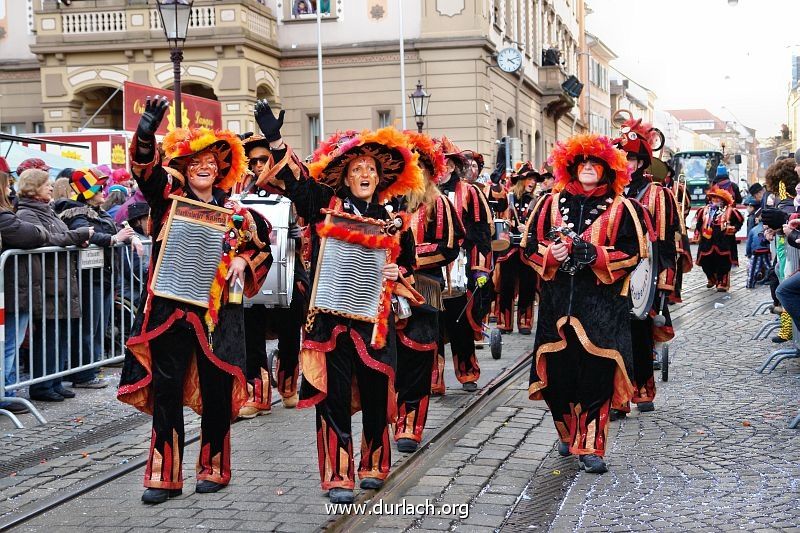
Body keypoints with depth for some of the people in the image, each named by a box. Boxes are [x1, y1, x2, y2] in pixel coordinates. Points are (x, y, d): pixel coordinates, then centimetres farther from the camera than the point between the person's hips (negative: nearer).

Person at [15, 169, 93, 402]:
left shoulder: (49, 211, 20)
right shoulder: (26, 214, -8)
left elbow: (63, 238, 28)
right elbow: (46, 240, -22)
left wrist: (79, 241, 6)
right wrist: (79, 235, -16)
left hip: (64, 286, 9)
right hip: (48, 288, -9)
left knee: (63, 334, 11)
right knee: (47, 336, -4)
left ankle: (54, 383, 19)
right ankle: (40, 387, 5)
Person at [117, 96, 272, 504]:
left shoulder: (235, 214, 8)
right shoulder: (169, 197, 3)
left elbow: (262, 246, 20)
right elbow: (146, 167, -15)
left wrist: (244, 261, -2)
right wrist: (147, 132, -34)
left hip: (217, 312, 1)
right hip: (170, 308, -1)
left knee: (215, 392, 7)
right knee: (166, 388, -1)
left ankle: (213, 468, 22)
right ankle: (165, 476, 7)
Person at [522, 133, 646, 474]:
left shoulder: (620, 208, 4)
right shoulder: (552, 203, 11)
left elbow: (633, 251, -1)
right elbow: (530, 244, 11)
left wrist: (595, 254, -14)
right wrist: (551, 253, -10)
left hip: (602, 303, -2)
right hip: (558, 300, 2)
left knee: (596, 372, -6)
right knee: (558, 370, 4)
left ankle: (590, 446, 2)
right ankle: (568, 435, 26)